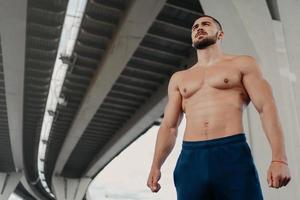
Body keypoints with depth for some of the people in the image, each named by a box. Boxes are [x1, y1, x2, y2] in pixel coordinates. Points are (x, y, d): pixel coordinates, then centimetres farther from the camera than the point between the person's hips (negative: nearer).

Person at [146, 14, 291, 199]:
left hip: (233, 155, -2)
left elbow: (267, 107, 1)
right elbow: (169, 126, 16)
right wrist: (156, 166, 4)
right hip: (190, 160, 3)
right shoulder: (178, 78, 22)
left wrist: (279, 159, -12)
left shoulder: (243, 64, 13)